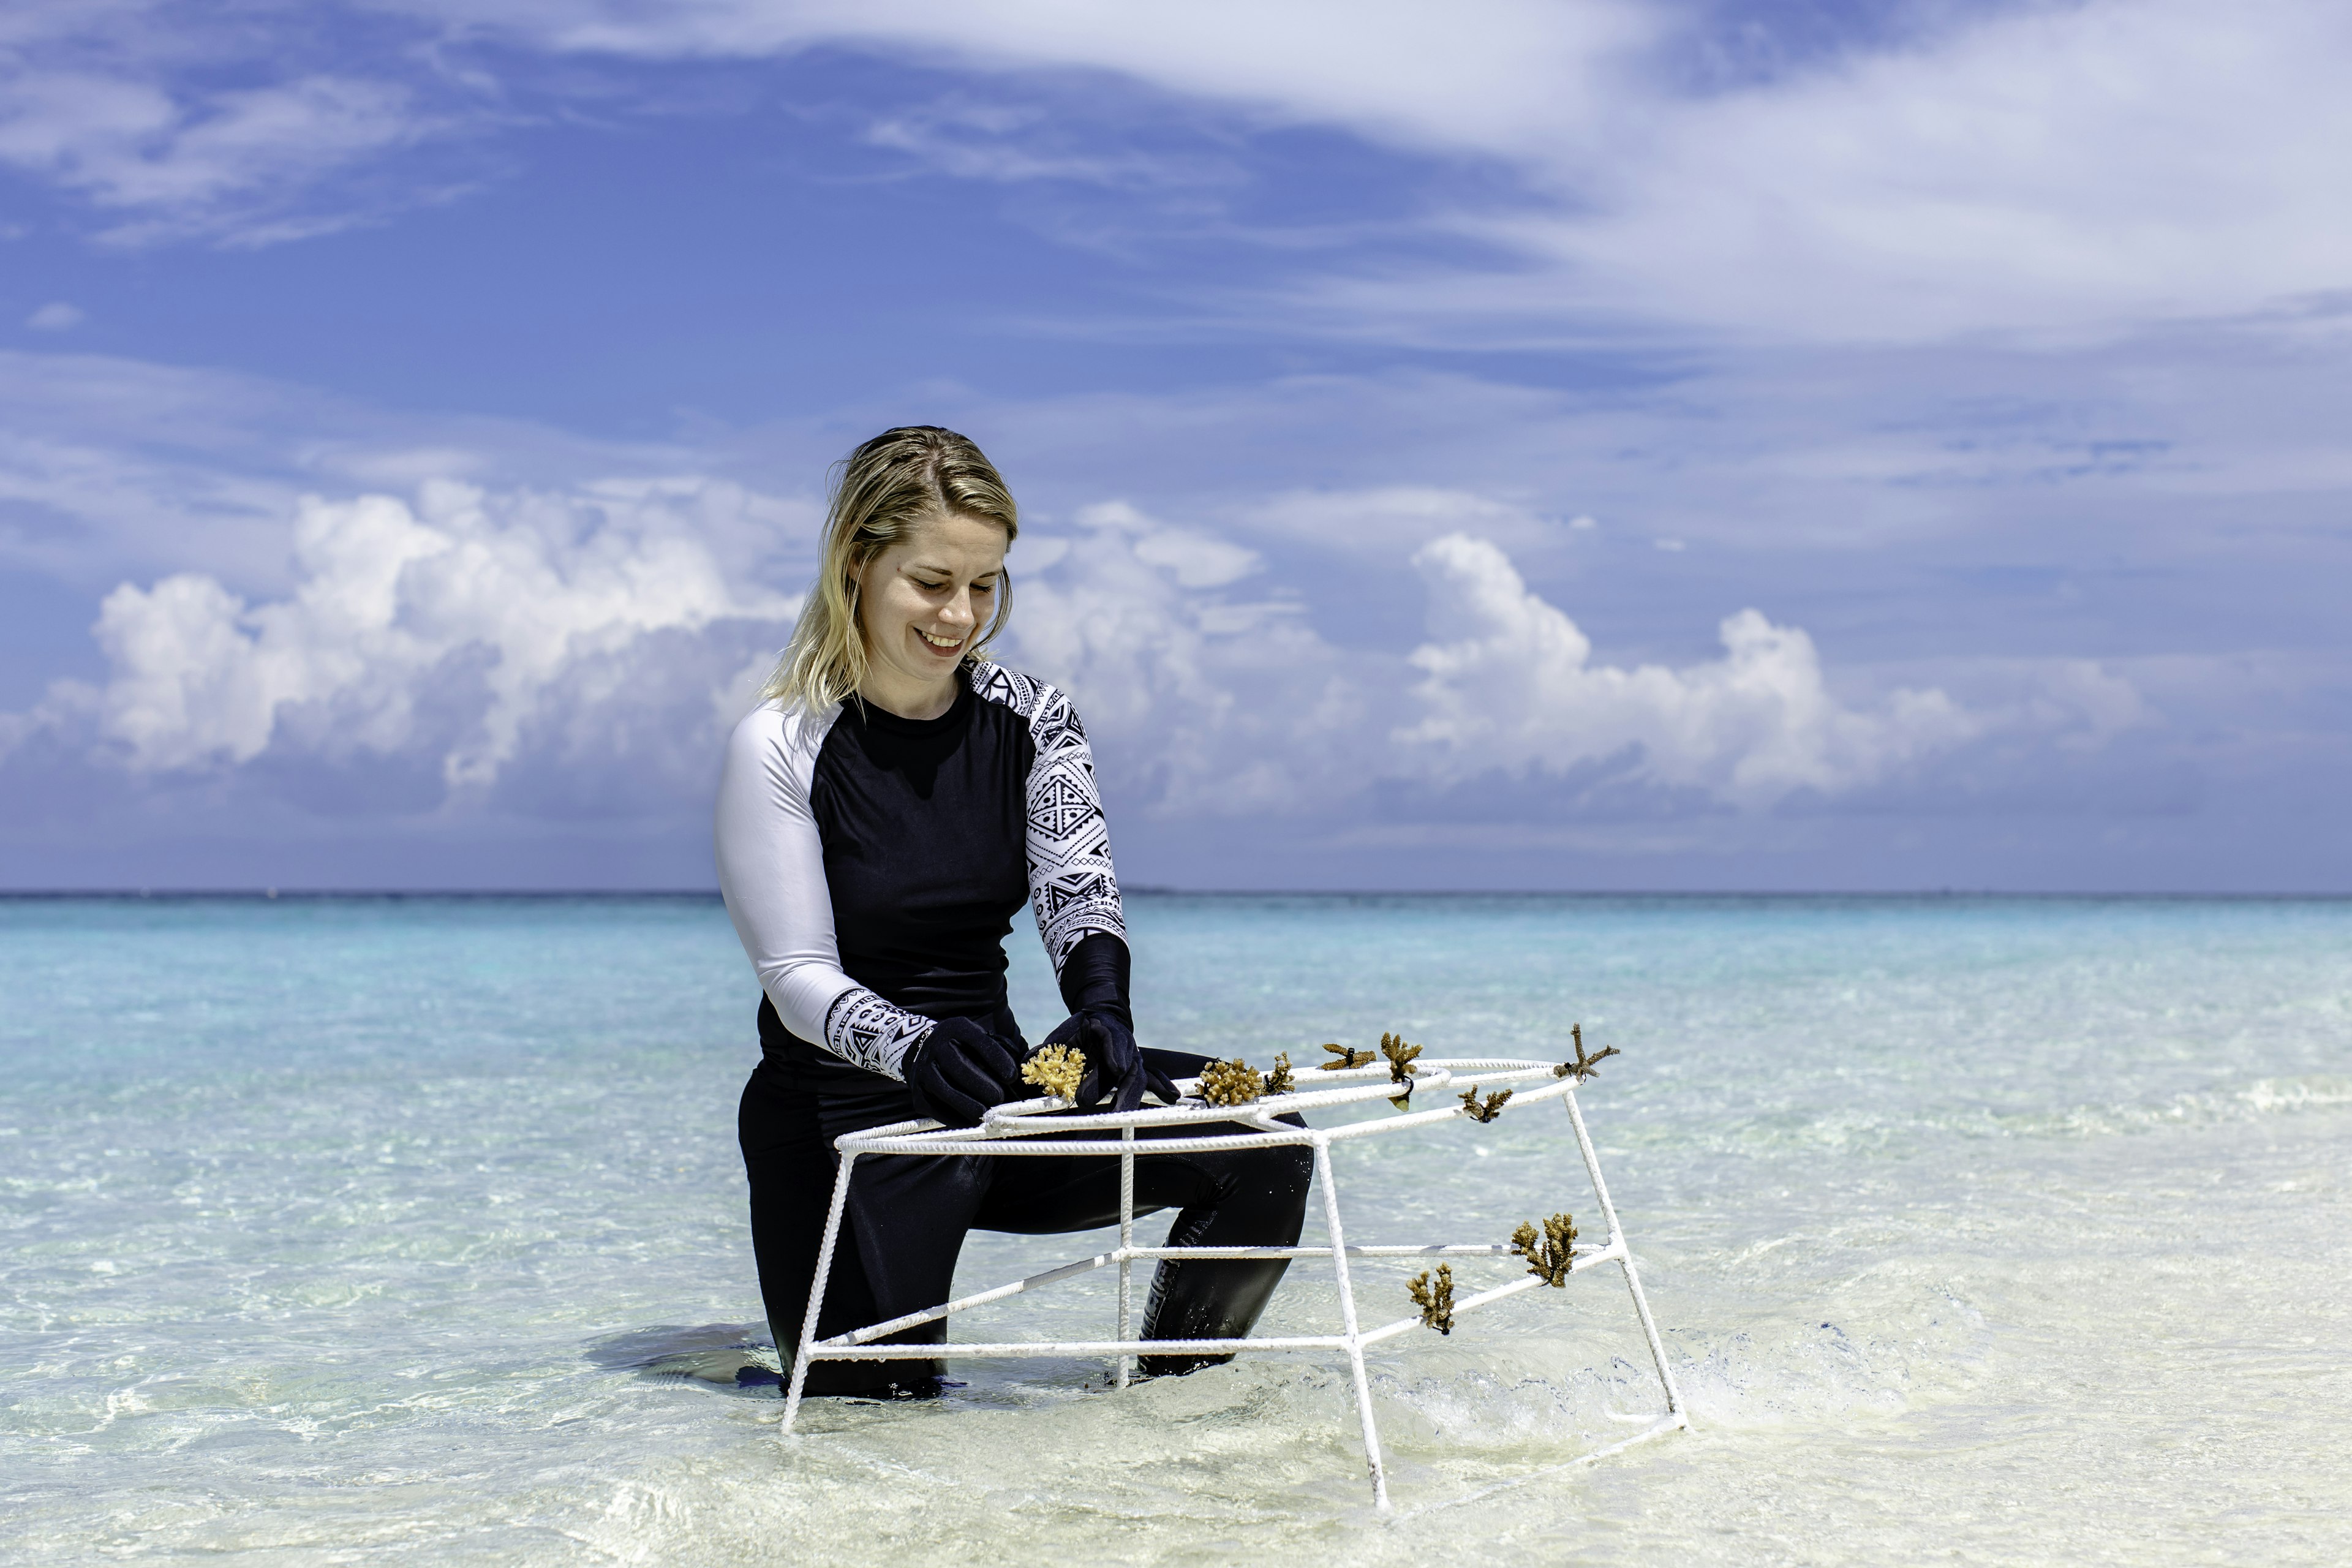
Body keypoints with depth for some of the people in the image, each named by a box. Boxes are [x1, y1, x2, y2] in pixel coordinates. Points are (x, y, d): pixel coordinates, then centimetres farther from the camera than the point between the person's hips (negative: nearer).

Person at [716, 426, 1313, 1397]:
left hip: (995, 1090, 4)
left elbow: (1078, 889, -12)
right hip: (838, 1116, -4)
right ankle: (794, 1371, 25)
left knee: (1259, 1147, -14)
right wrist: (919, 1049, -36)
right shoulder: (780, 748, -12)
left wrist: (1102, 1010, -34)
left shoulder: (1032, 720, 2)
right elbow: (800, 979, -15)